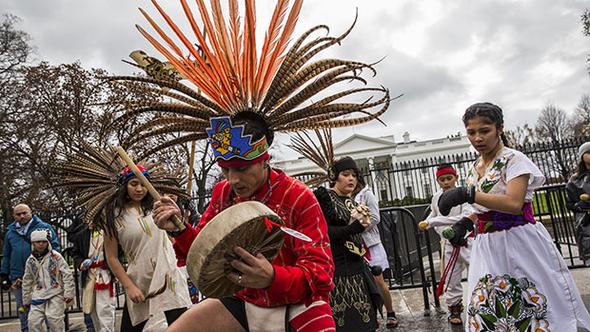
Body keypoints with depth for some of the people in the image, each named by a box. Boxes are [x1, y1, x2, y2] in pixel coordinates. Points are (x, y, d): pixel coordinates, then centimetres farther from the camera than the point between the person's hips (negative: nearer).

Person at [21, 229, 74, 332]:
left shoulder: (56, 256, -5)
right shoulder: (30, 260, 9)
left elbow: (67, 275, -7)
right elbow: (27, 281, 19)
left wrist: (69, 293, -10)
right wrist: (26, 299, 21)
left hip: (55, 294, -4)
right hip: (38, 295, 4)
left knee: (55, 323, -7)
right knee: (33, 322, -2)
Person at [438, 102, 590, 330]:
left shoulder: (513, 160, -9)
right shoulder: (475, 169, 12)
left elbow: (513, 204, -25)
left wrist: (467, 194, -30)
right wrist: (465, 223, 7)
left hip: (520, 243, -6)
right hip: (487, 248, 6)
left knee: (534, 309, 0)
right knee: (486, 313, 4)